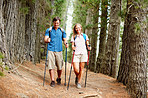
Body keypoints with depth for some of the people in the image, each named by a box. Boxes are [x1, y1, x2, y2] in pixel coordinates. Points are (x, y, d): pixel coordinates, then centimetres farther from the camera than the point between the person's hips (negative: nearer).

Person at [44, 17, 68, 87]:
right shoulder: (49, 30, 7)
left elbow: (64, 39, 14)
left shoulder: (62, 31, 12)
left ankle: (59, 79, 27)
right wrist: (47, 40, -24)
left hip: (59, 50, 1)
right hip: (50, 50, -1)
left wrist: (66, 43, -9)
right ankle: (52, 81, 1)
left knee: (59, 67, 4)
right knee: (51, 66, -7)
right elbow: (45, 39, 0)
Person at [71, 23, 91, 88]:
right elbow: (72, 45, 6)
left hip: (83, 53, 1)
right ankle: (77, 77, 23)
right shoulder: (73, 37, 12)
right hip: (76, 54, -1)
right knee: (76, 69, -11)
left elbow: (87, 44, 15)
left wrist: (88, 47, -6)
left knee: (81, 69, 0)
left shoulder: (85, 36, 13)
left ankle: (79, 82, 12)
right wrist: (73, 48, -15)